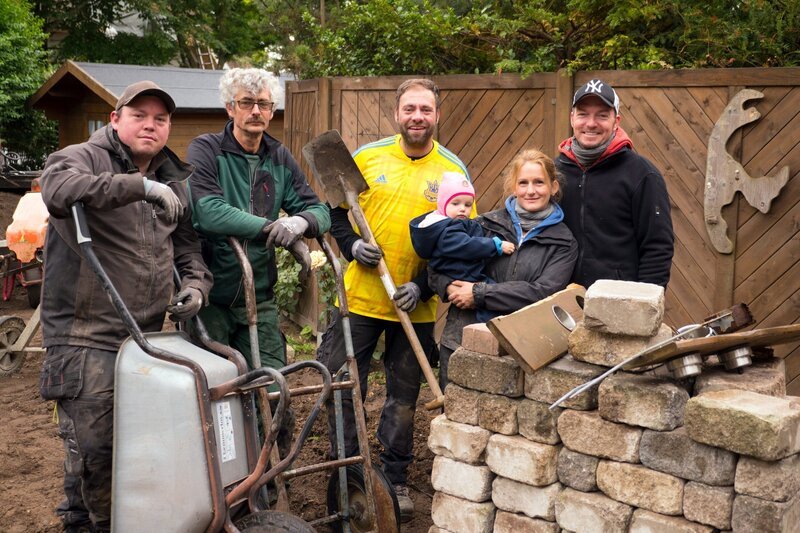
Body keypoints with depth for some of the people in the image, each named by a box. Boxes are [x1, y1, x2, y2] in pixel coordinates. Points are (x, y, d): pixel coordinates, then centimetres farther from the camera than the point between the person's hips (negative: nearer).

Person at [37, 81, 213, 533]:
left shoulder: (175, 179, 16)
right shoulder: (83, 157, -5)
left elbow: (187, 245, 23)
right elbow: (59, 188, -30)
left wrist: (196, 283, 2)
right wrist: (141, 186, -36)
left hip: (147, 335, 6)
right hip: (86, 337, -6)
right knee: (93, 445, -5)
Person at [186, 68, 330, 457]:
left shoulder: (280, 159, 8)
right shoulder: (206, 150, -7)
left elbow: (319, 209, 4)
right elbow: (208, 211, -24)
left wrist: (302, 221, -20)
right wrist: (269, 227, -29)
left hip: (259, 298, 4)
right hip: (209, 296, -4)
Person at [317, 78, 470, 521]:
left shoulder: (454, 171, -2)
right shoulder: (366, 158, -1)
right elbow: (336, 211, 8)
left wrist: (425, 286, -12)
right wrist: (351, 245, -11)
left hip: (416, 307, 0)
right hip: (360, 297, 1)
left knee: (403, 397, 12)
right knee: (342, 387, 6)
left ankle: (395, 478, 29)